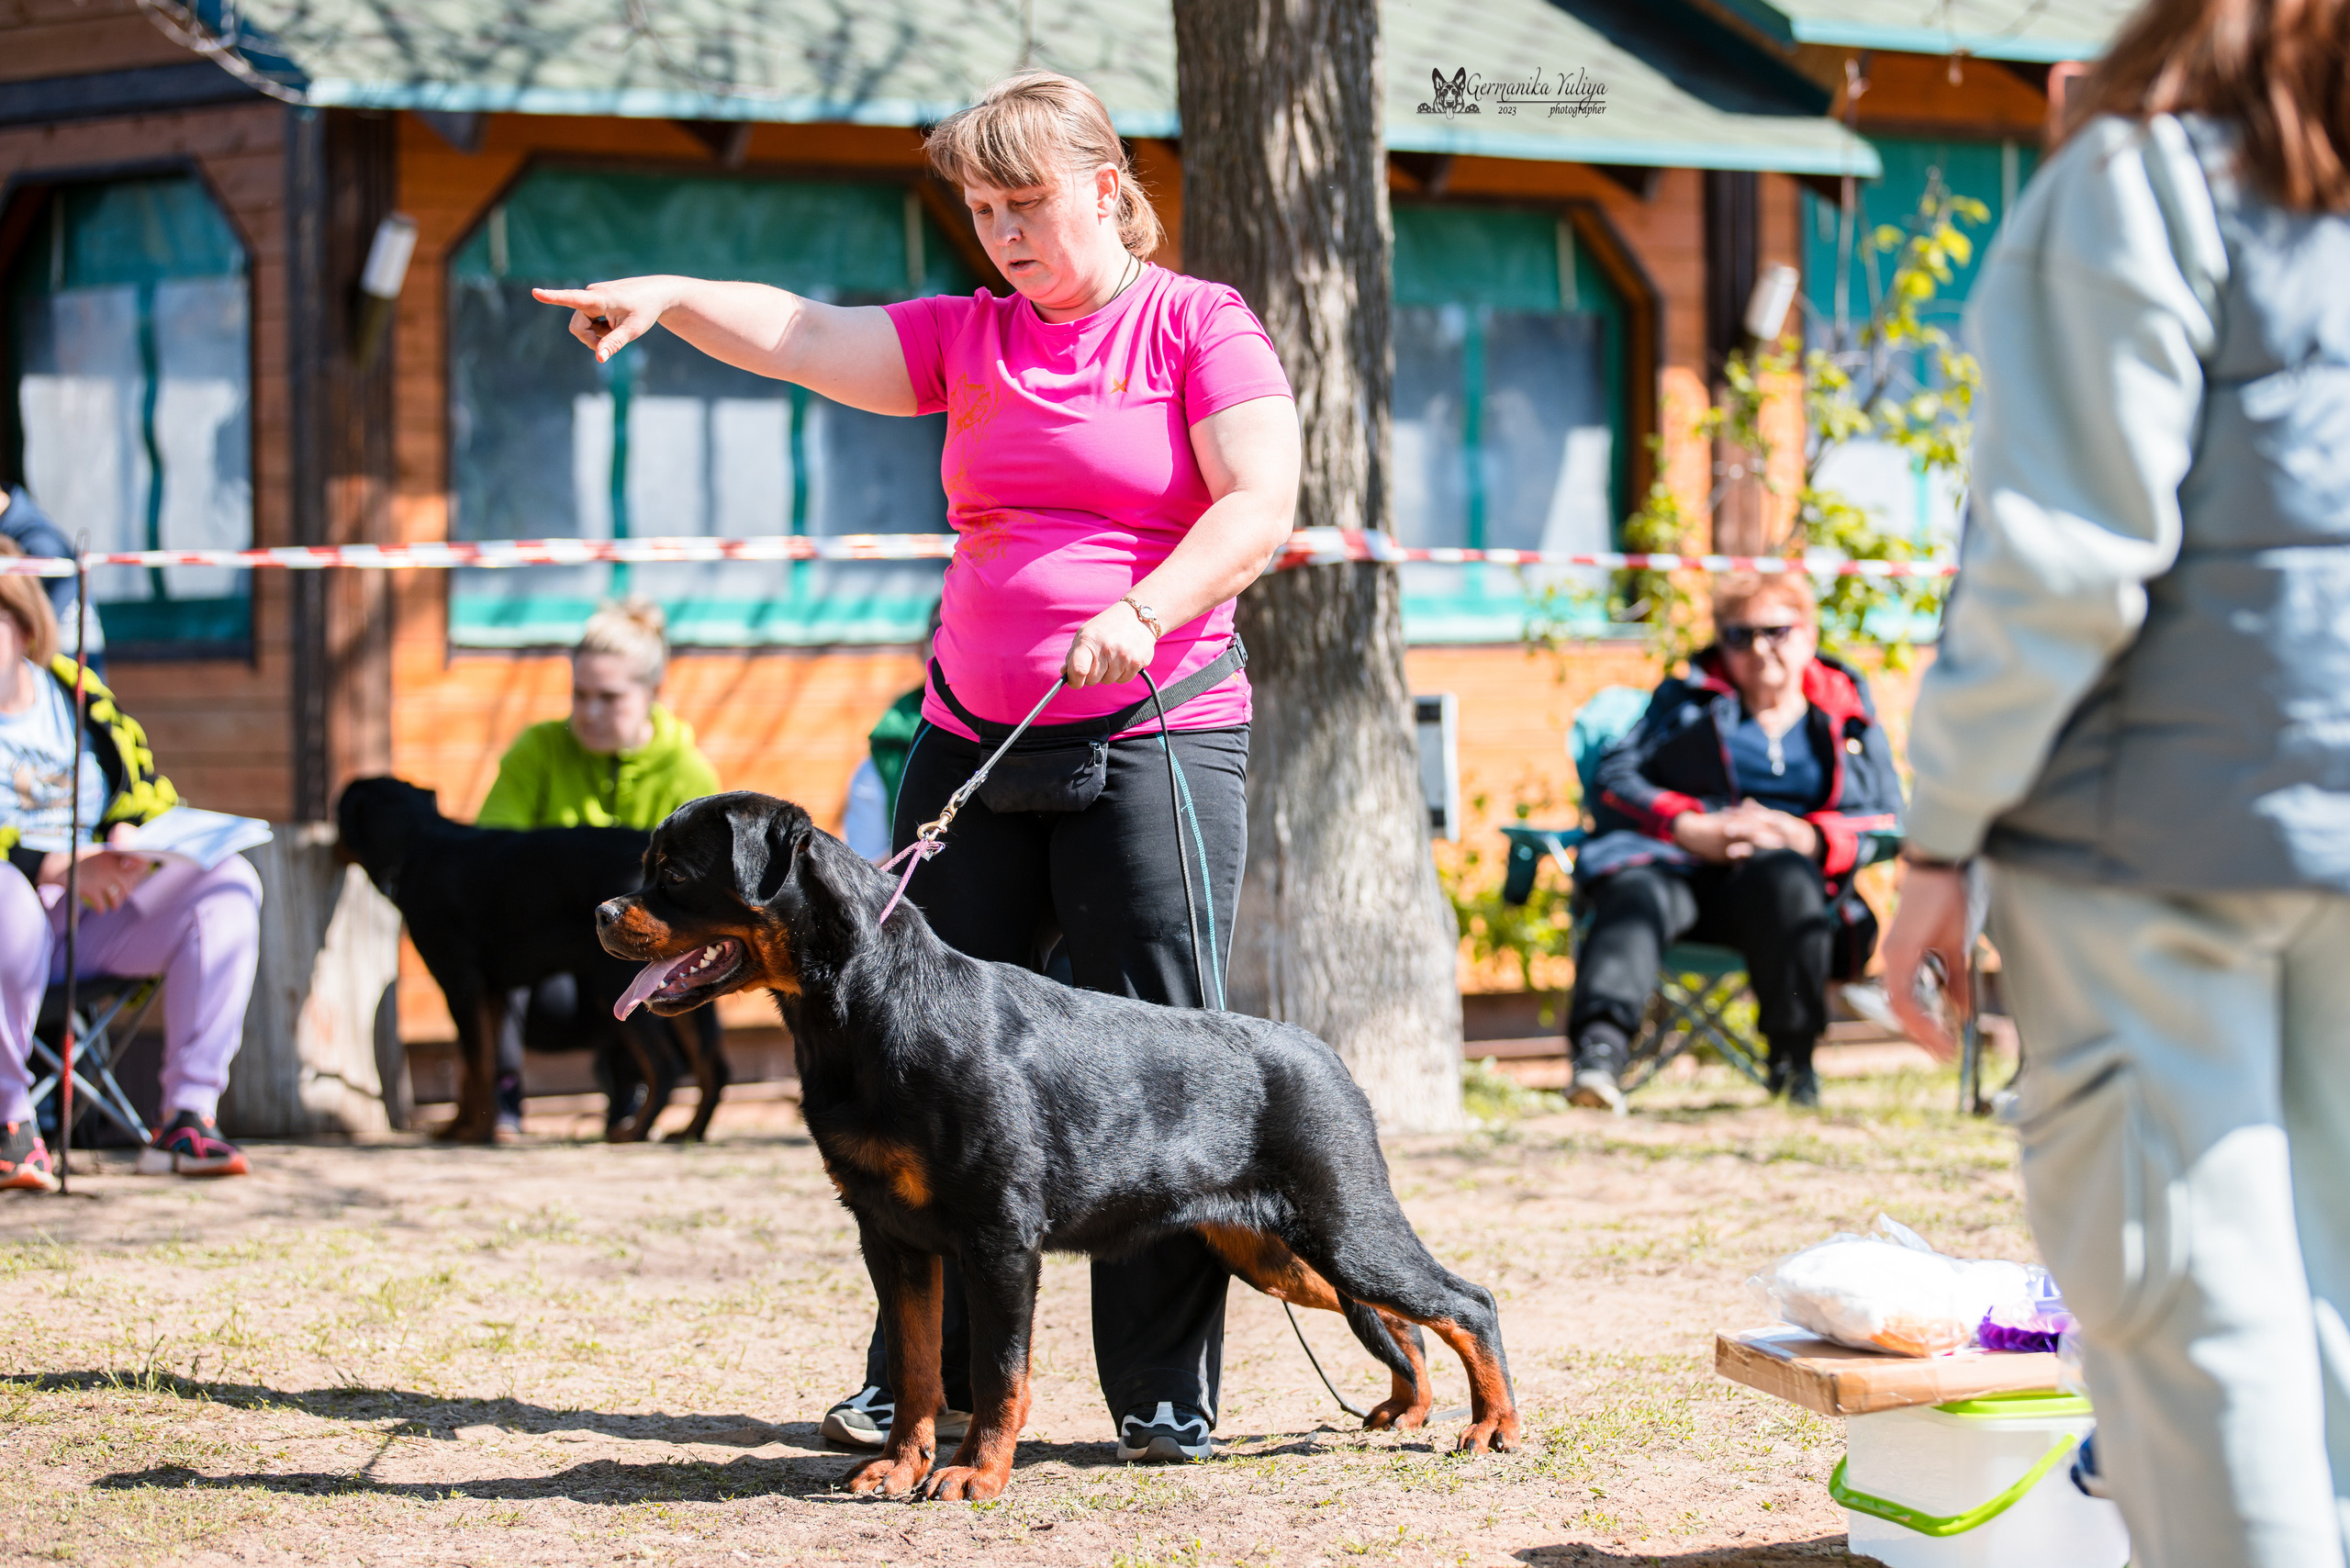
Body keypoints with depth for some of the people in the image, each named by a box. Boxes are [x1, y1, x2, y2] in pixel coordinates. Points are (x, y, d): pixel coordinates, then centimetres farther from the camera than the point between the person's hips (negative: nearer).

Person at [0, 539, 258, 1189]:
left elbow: (146, 791, 17)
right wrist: (59, 867, -23)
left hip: (94, 920, 5)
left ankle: (188, 1116, -22)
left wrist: (126, 839, -8)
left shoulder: (79, 696, 13)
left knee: (228, 880, -16)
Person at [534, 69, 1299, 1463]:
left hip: (1156, 741, -5)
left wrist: (1143, 611, -26)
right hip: (972, 744, 5)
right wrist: (667, 298, -14)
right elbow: (806, 336, 2)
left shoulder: (1200, 326, -1)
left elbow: (1261, 506, -12)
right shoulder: (968, 340, 13)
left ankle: (1170, 1396, 2)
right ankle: (919, 1376, 11)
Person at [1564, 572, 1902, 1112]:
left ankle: (1793, 1061, -30)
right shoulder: (1685, 698, 23)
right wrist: (1694, 830, -10)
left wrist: (1810, 838, -10)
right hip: (1679, 865, 0)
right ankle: (1599, 1050, -57)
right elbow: (1617, 781, 9)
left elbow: (1886, 820, 12)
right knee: (1637, 895, -36)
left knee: (1786, 880, -37)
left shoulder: (1849, 713, 22)